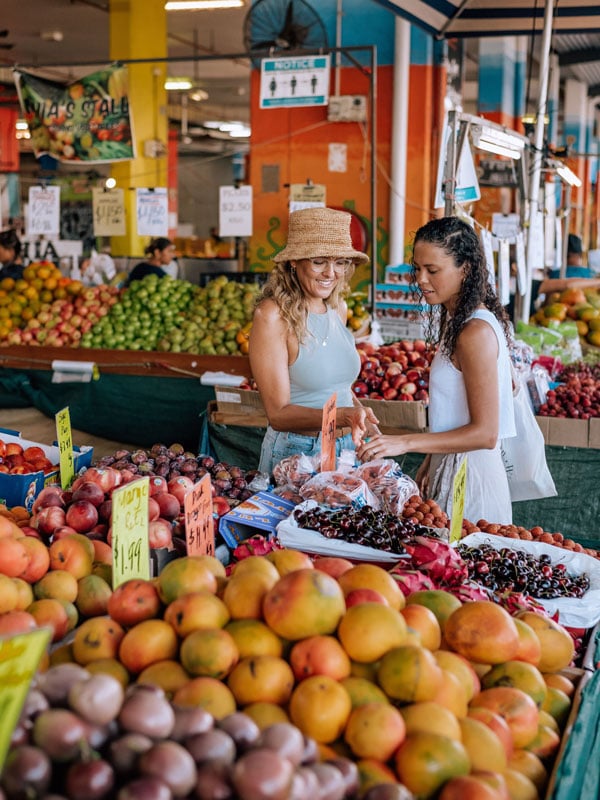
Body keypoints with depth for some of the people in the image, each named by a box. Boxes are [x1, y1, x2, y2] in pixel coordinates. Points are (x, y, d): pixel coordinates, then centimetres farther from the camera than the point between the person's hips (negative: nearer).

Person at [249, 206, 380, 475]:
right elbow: (278, 414, -19)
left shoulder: (338, 308, 4)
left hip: (347, 447, 6)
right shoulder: (272, 316, -16)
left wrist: (362, 418, 2)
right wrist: (342, 416, -32)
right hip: (295, 452, -6)